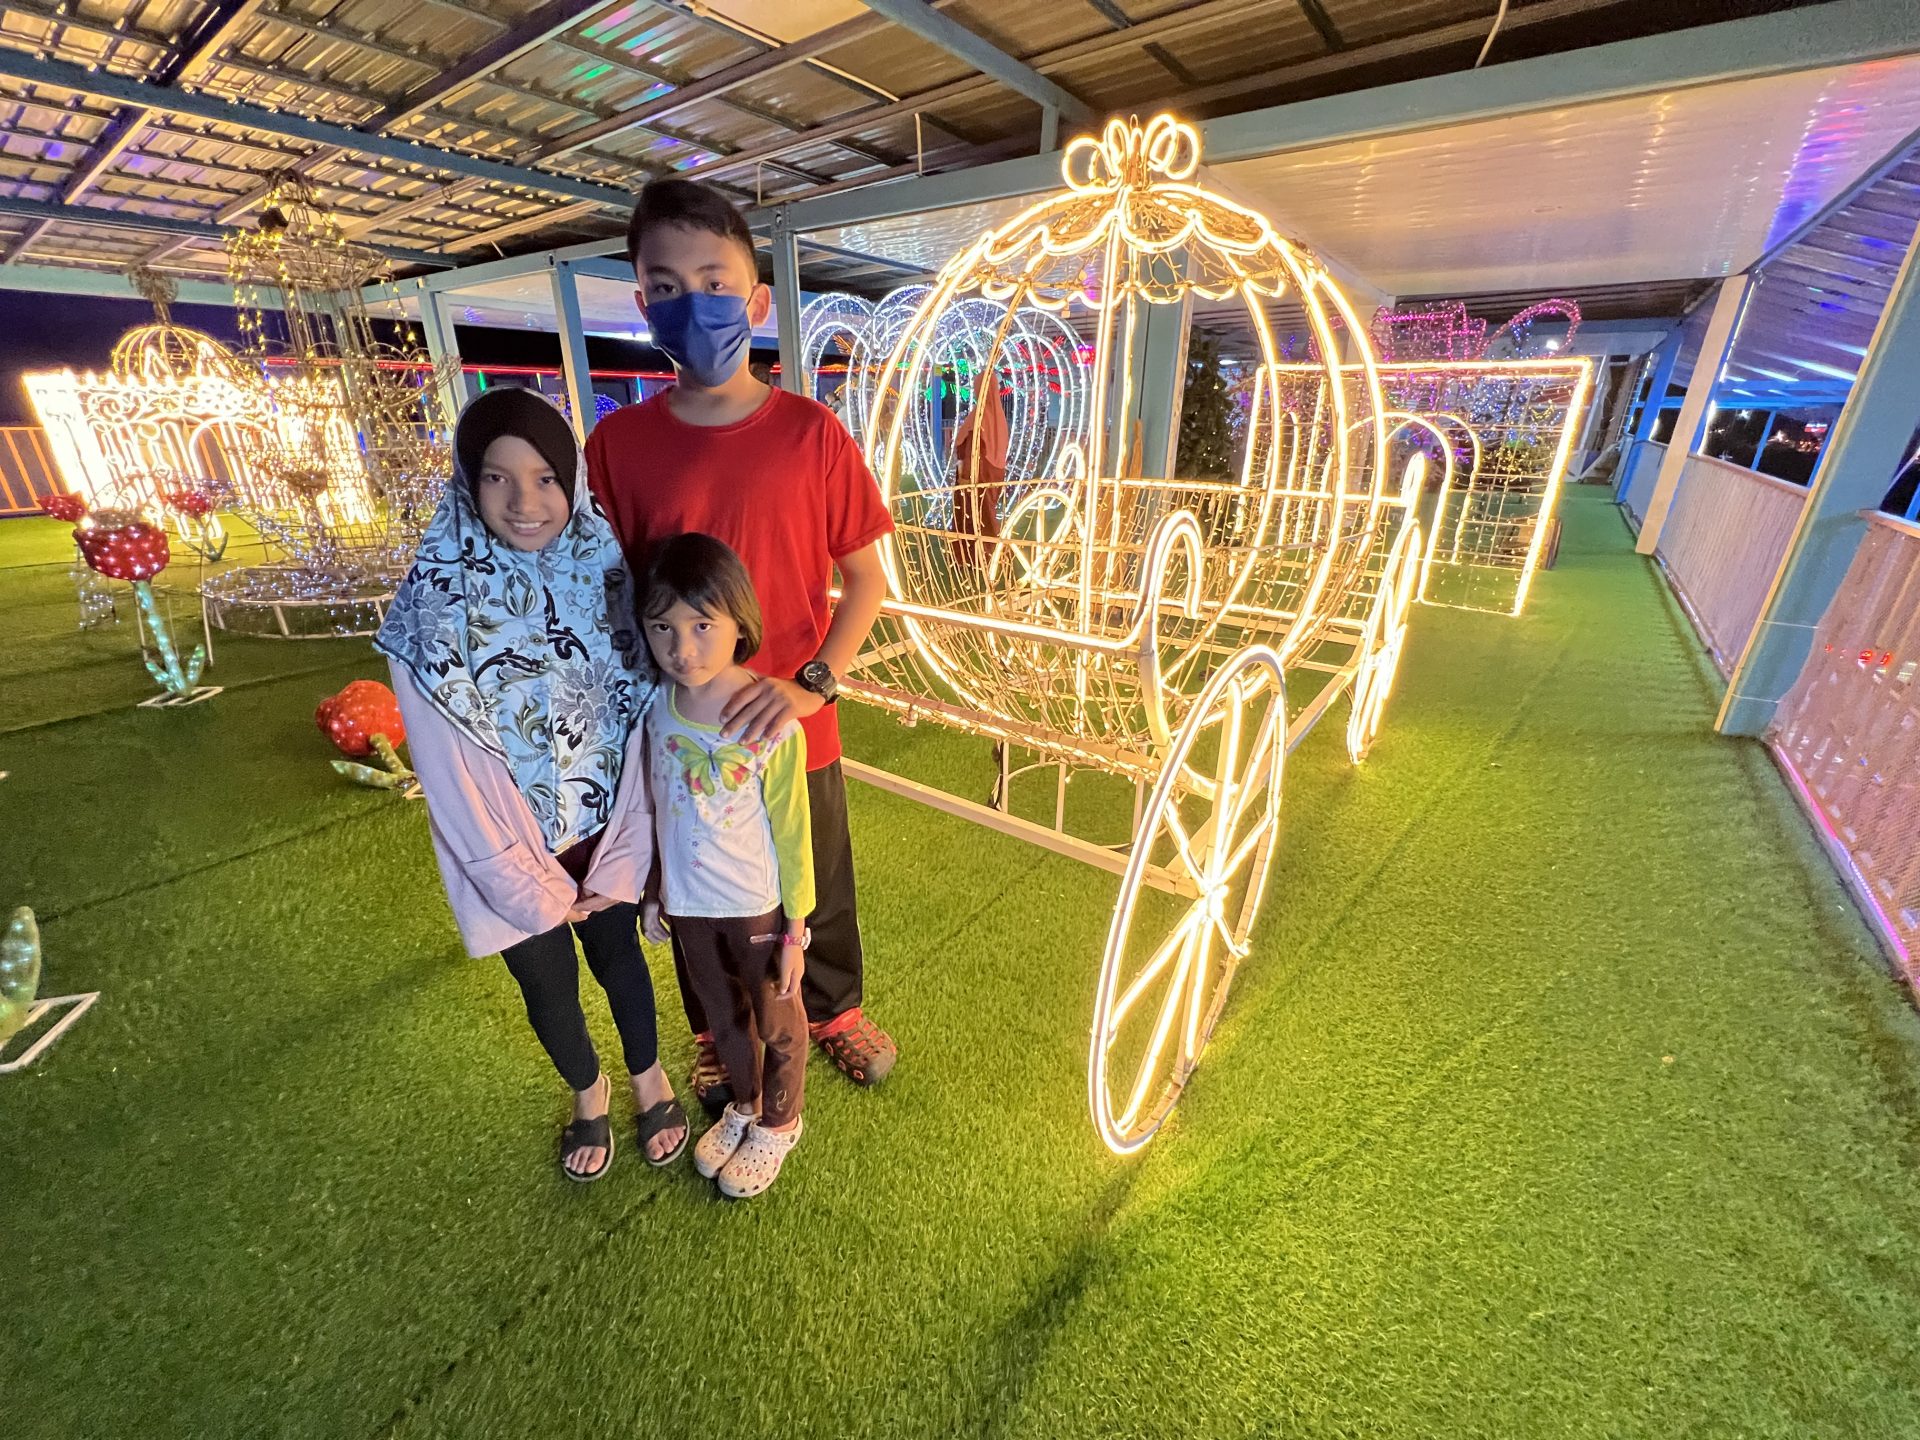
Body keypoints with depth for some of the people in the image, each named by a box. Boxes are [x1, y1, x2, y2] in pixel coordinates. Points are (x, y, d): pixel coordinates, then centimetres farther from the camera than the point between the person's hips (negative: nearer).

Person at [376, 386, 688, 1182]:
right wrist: (530, 888, -8)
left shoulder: (605, 570, -13)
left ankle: (649, 1078, 48)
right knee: (549, 985, 20)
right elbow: (450, 772, -12)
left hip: (603, 833, 1)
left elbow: (639, 720, -10)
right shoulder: (435, 608, -17)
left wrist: (621, 861, -9)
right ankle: (588, 1094, 50)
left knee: (619, 956, 20)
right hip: (514, 851, 0)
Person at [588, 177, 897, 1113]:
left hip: (796, 731, 0)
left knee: (819, 892, 20)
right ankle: (716, 1037, 52)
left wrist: (813, 684, -19)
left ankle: (834, 1011, 52)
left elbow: (865, 576, -6)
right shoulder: (617, 444, -6)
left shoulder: (811, 433, -9)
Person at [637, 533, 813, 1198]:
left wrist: (796, 928, -10)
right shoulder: (658, 706, -9)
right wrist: (656, 892, 12)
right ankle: (745, 1105, 54)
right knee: (724, 1018, 27)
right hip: (689, 905, 5)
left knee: (776, 1022, 20)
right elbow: (659, 810, 4)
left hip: (757, 909, -4)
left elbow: (791, 833, -16)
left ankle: (779, 1123, 47)